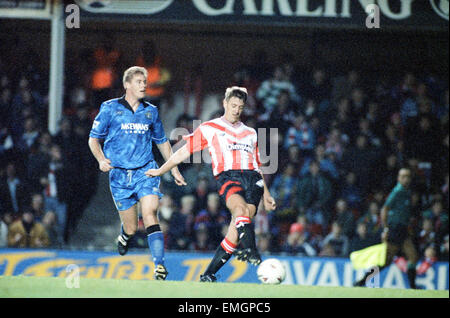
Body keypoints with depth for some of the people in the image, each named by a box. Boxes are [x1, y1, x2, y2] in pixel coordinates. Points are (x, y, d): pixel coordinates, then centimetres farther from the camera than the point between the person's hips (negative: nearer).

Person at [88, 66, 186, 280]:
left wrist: (174, 169, 21)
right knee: (131, 228, 1)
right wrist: (101, 159, -12)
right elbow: (94, 139, 7)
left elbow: (162, 142, 24)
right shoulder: (110, 108, 3)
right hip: (119, 174, -1)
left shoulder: (151, 111, 11)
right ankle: (125, 235, 39)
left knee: (149, 214, -21)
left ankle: (159, 265, -25)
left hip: (146, 171, 1)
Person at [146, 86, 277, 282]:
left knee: (237, 227, -16)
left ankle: (209, 274, -8)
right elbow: (185, 151, 19)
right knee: (240, 208, -36)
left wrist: (266, 195, 28)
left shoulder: (250, 134, 29)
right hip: (227, 177, -3)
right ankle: (250, 251, -61)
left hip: (252, 180, 3)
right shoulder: (209, 129, 17)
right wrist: (161, 171, 17)